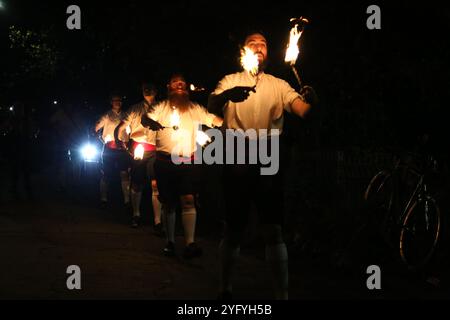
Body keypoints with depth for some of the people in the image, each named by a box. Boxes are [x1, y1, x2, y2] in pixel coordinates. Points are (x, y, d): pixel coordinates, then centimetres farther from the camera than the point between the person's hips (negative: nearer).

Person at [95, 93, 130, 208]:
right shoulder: (106, 116, 5)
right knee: (106, 174, 1)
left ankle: (127, 200, -5)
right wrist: (103, 140, -3)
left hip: (122, 148, 2)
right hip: (109, 148, -2)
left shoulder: (125, 116, 14)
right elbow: (96, 129, 3)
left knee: (125, 174, -5)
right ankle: (103, 199, 10)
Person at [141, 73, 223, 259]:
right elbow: (145, 119, -6)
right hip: (165, 160, 1)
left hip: (188, 161, 0)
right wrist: (150, 122, -30)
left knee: (188, 200, -14)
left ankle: (190, 244, -21)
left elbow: (215, 120, 8)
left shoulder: (194, 109, 13)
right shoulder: (162, 107, 10)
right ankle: (170, 242, 19)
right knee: (169, 202, 7)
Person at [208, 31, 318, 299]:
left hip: (268, 161, 1)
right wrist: (228, 94, -36)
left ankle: (283, 294, 0)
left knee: (274, 231, -4)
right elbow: (212, 106, -12)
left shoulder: (278, 85, 12)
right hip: (238, 161, -1)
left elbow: (302, 109, -5)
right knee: (235, 230, 5)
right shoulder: (231, 81, 8)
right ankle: (226, 289, 22)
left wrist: (310, 100, -29)